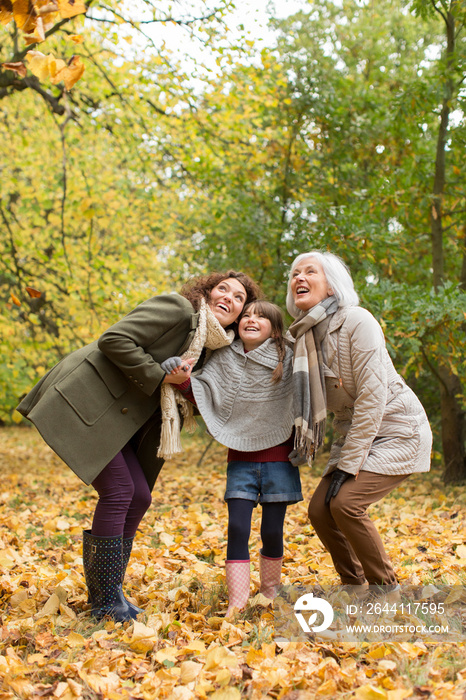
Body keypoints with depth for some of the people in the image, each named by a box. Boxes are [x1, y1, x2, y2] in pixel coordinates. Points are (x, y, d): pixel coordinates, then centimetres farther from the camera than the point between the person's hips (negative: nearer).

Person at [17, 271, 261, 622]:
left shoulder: (208, 344, 13)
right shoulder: (178, 309, -13)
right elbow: (114, 340, -20)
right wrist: (159, 375, -16)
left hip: (119, 417, 9)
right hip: (86, 403, -9)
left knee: (139, 496, 4)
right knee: (118, 490, -14)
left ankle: (106, 593, 15)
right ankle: (107, 600, -2)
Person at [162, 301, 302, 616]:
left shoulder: (288, 359, -7)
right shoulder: (224, 358, -3)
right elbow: (203, 394, -7)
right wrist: (185, 381, -25)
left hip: (278, 458, -1)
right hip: (241, 458, 1)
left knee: (272, 530, 4)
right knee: (237, 527, -7)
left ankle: (271, 588, 29)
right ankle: (237, 603, 0)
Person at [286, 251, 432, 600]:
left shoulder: (356, 321, -19)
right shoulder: (303, 335, 3)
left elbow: (373, 396, -22)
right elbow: (309, 399, 11)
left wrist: (348, 466, -21)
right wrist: (304, 441, -6)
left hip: (396, 430, -7)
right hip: (355, 435, 7)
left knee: (345, 502, -21)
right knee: (319, 509, -4)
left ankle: (387, 591, -2)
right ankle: (357, 590, 15)